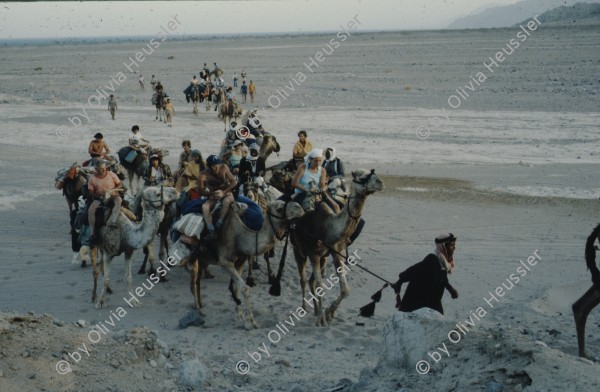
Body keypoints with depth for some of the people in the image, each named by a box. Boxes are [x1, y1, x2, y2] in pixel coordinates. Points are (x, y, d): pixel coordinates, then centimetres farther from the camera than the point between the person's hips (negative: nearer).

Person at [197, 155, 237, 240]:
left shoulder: (223, 167, -15)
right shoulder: (203, 176, -15)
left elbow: (234, 182, -11)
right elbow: (200, 191, -7)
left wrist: (223, 192, -23)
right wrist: (212, 193, -22)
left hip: (226, 194, -1)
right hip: (213, 197, 1)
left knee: (227, 201, -37)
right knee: (204, 206, -28)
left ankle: (218, 226, -33)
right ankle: (211, 231, -40)